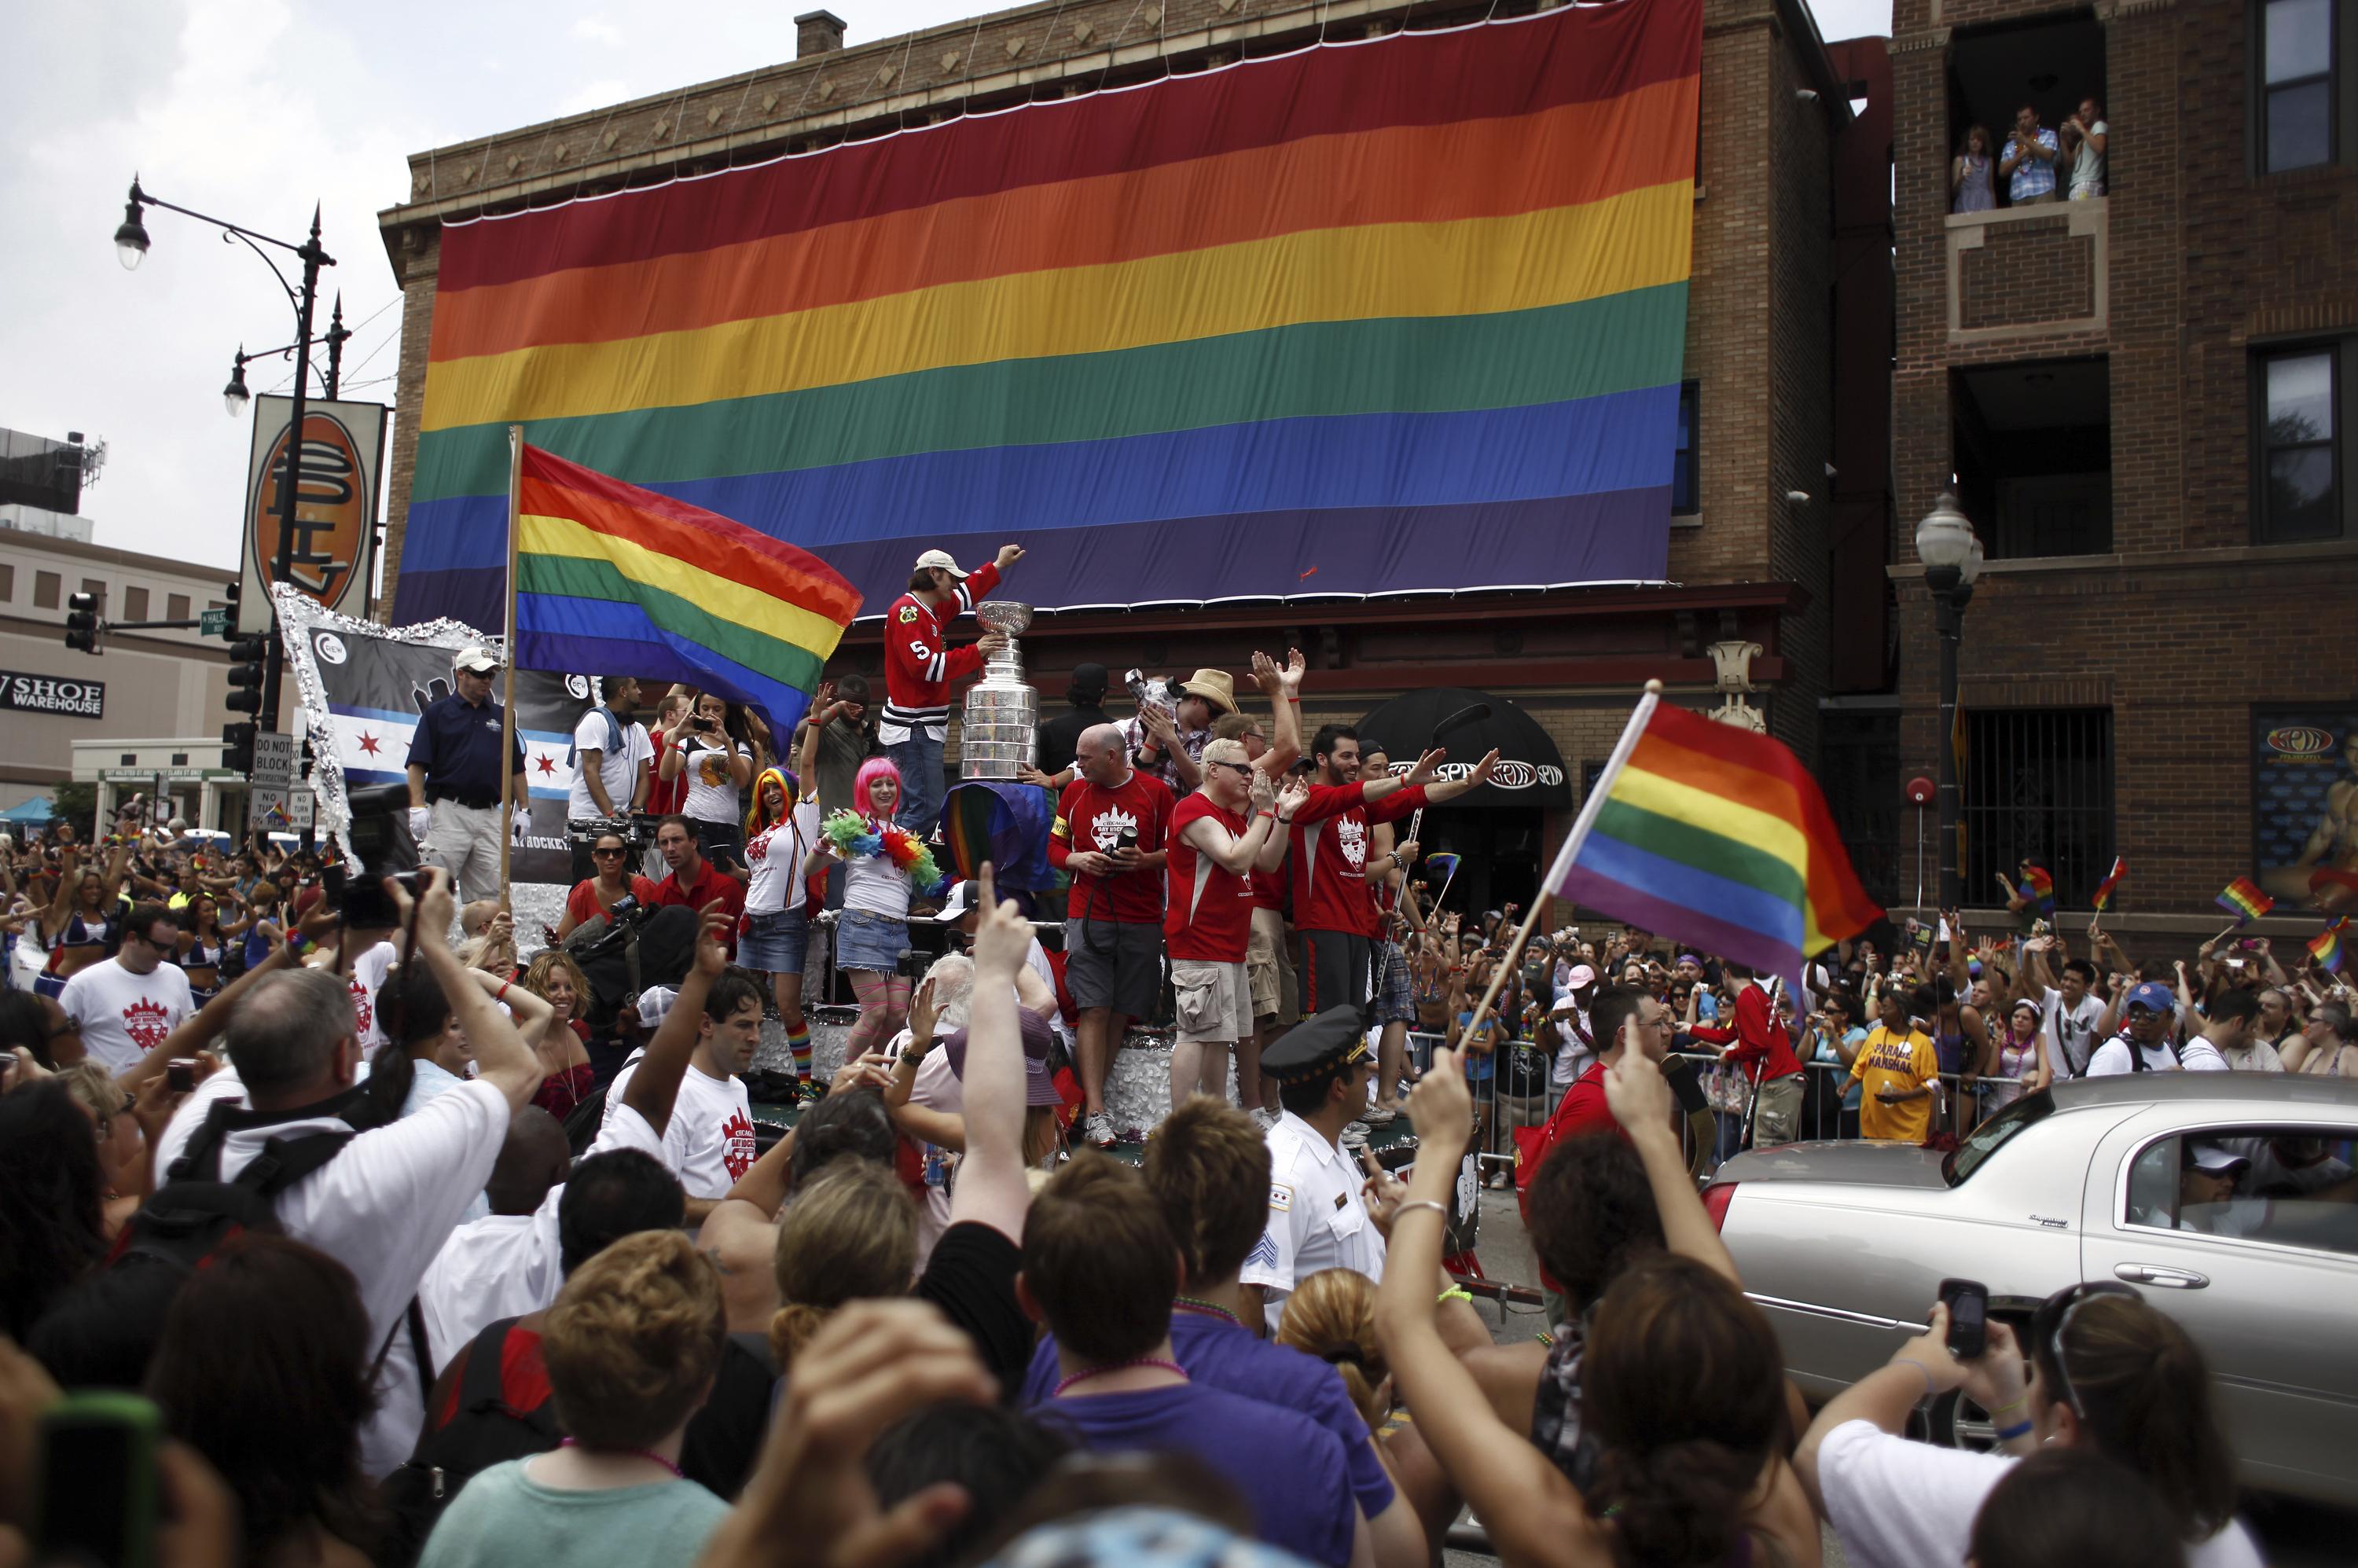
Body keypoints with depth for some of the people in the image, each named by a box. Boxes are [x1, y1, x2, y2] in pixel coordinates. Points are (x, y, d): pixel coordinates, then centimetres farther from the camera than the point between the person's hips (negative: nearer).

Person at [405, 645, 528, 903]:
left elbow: (516, 769, 17)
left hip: (489, 814, 4)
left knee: (491, 892, 3)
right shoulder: (437, 712, 4)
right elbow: (417, 764, -2)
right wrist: (417, 807, -13)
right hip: (448, 811, -4)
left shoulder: (501, 716, 16)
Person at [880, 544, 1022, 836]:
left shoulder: (932, 611, 18)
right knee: (925, 809, -16)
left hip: (924, 728, 10)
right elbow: (924, 666, -22)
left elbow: (965, 595, 38)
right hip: (914, 728, -10)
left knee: (910, 810, 8)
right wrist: (975, 653, -16)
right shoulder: (907, 612, -11)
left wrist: (998, 566, 42)